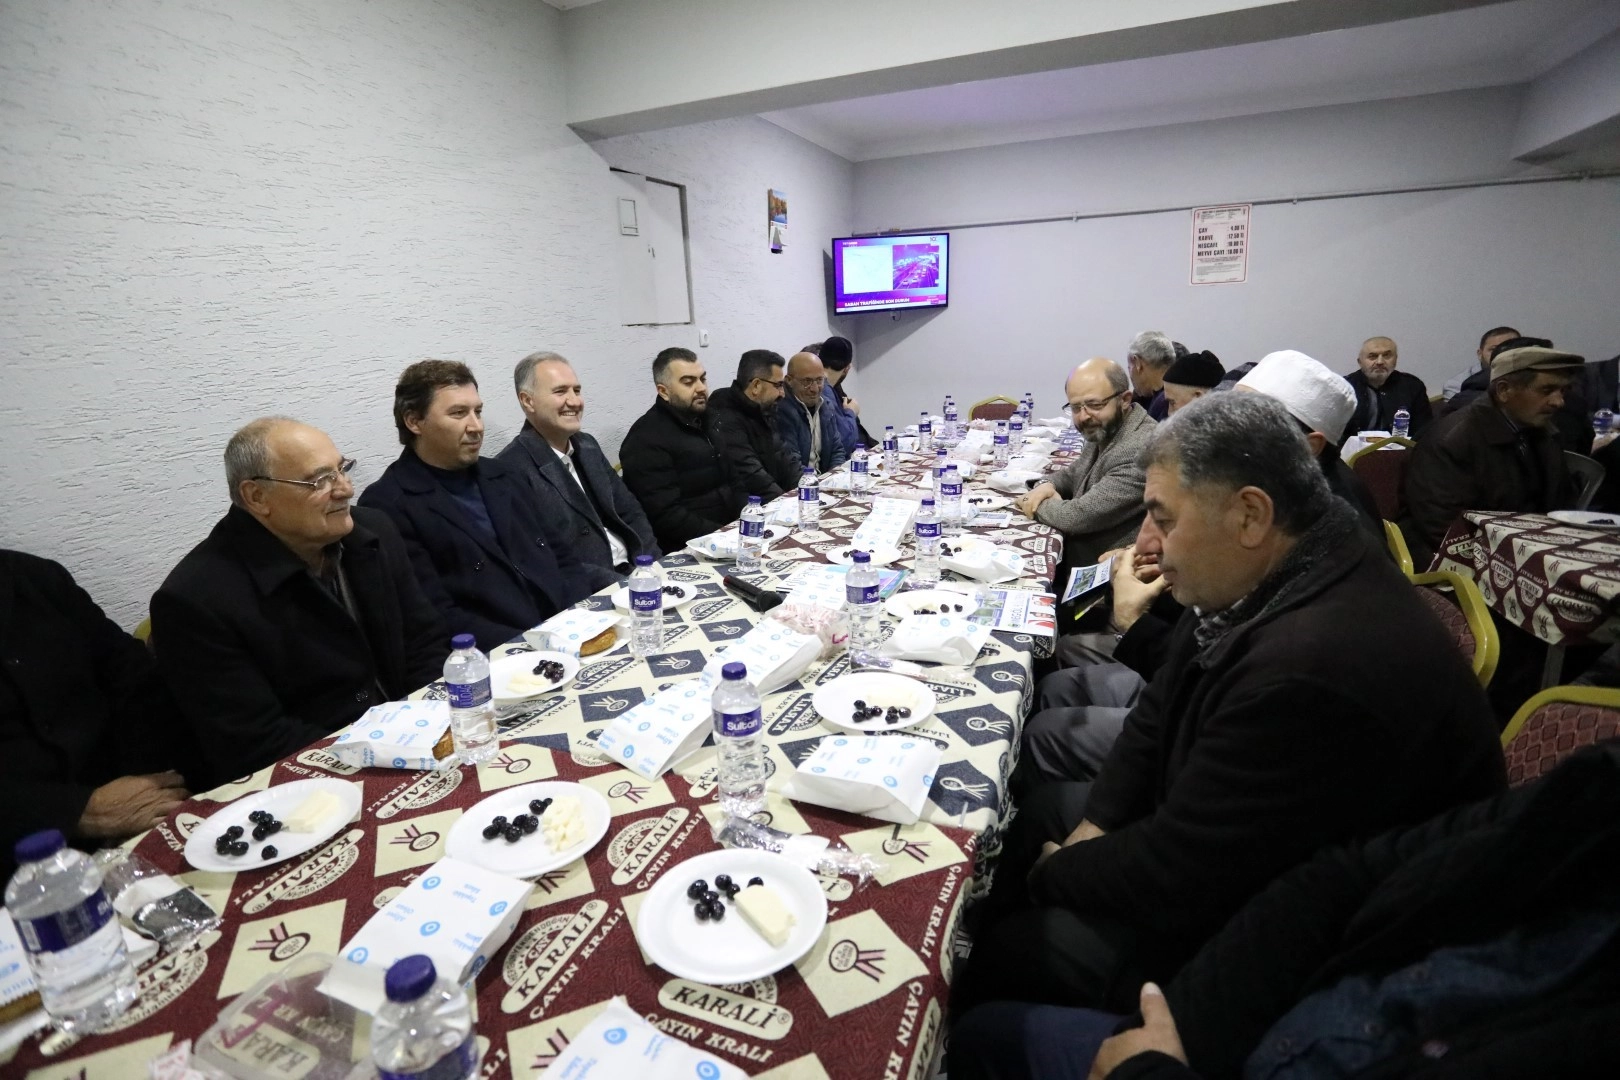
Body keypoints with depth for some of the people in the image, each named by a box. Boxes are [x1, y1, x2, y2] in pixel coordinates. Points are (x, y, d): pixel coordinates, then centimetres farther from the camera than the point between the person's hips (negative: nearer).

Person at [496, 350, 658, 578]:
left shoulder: (587, 445, 11)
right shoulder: (511, 470, -13)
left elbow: (630, 512, 13)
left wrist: (653, 566, -3)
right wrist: (618, 583, -20)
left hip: (634, 569, 7)